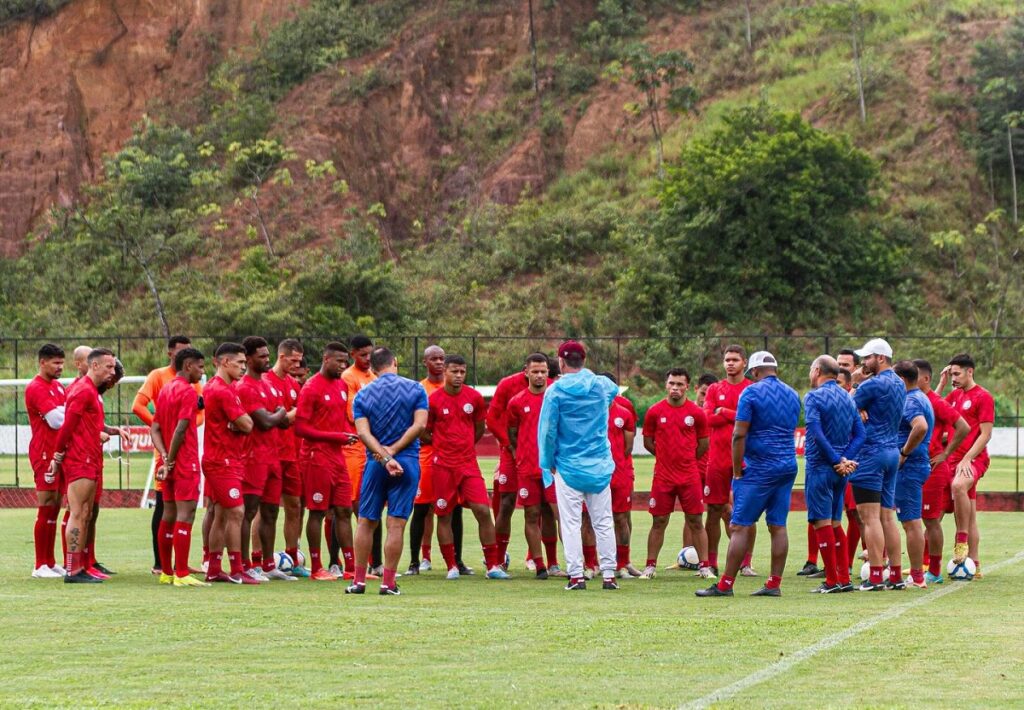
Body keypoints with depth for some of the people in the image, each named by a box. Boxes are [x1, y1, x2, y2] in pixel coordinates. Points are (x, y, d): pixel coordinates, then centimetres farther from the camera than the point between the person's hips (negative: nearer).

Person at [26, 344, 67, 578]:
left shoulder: (58, 386, 16)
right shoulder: (36, 388, -12)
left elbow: (65, 416, 16)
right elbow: (55, 420, -19)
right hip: (44, 454, -9)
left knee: (54, 508, 11)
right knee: (46, 508, -7)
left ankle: (50, 562, 16)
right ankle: (40, 566, -3)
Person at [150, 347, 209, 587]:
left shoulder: (165, 390, 15)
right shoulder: (188, 392, -12)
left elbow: (155, 429, 11)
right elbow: (180, 430, -19)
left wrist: (165, 457, -1)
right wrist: (170, 461, -12)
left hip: (170, 465, 9)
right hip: (185, 464, -9)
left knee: (168, 515, 12)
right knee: (185, 515, -8)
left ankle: (166, 573, 16)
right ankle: (181, 574, -11)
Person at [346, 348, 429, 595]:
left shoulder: (362, 395, 4)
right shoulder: (415, 389, 1)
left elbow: (363, 432, -7)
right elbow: (419, 425, -9)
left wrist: (385, 457, -14)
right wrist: (393, 451, -9)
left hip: (375, 463, 1)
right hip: (407, 461, -1)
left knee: (366, 522, 11)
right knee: (396, 524, 0)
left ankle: (359, 580, 12)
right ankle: (388, 582, -1)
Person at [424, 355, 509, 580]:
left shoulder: (474, 398, 3)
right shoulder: (433, 400, -5)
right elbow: (424, 434, 5)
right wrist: (443, 445, 10)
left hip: (469, 464, 2)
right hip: (443, 466, -2)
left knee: (483, 511, -7)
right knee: (444, 515, 3)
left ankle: (493, 565, -2)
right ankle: (451, 566, 13)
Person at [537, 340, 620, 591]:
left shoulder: (556, 391, -9)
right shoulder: (601, 385, 2)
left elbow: (547, 430, -8)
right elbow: (614, 391, 29)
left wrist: (548, 462, 3)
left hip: (568, 466, -3)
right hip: (600, 466, 3)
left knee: (571, 523, 1)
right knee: (603, 522, 7)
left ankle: (576, 575, -4)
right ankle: (609, 574, 5)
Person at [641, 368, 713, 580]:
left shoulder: (697, 413, 0)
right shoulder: (655, 412, 0)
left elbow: (703, 444, 10)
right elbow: (648, 442, 10)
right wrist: (667, 457, 10)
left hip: (690, 477, 0)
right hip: (663, 476, 0)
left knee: (696, 522, 2)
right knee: (659, 522, 3)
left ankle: (705, 566, 5)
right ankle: (650, 566, 10)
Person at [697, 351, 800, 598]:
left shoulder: (752, 393, -8)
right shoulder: (792, 395, 13)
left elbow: (739, 435, -11)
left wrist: (737, 473, -5)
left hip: (759, 469, -7)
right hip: (788, 467, 7)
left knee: (740, 526, -4)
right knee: (778, 526, 7)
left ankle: (725, 584, -5)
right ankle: (774, 584, 6)